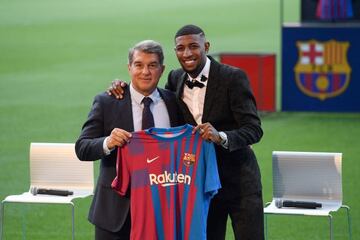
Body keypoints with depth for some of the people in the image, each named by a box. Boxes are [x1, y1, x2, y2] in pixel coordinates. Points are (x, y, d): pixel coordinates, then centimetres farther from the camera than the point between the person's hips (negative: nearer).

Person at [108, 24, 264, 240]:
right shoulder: (176, 79, 2)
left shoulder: (233, 77, -13)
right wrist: (123, 87, -4)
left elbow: (254, 129, -17)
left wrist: (221, 136, -37)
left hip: (239, 181, -4)